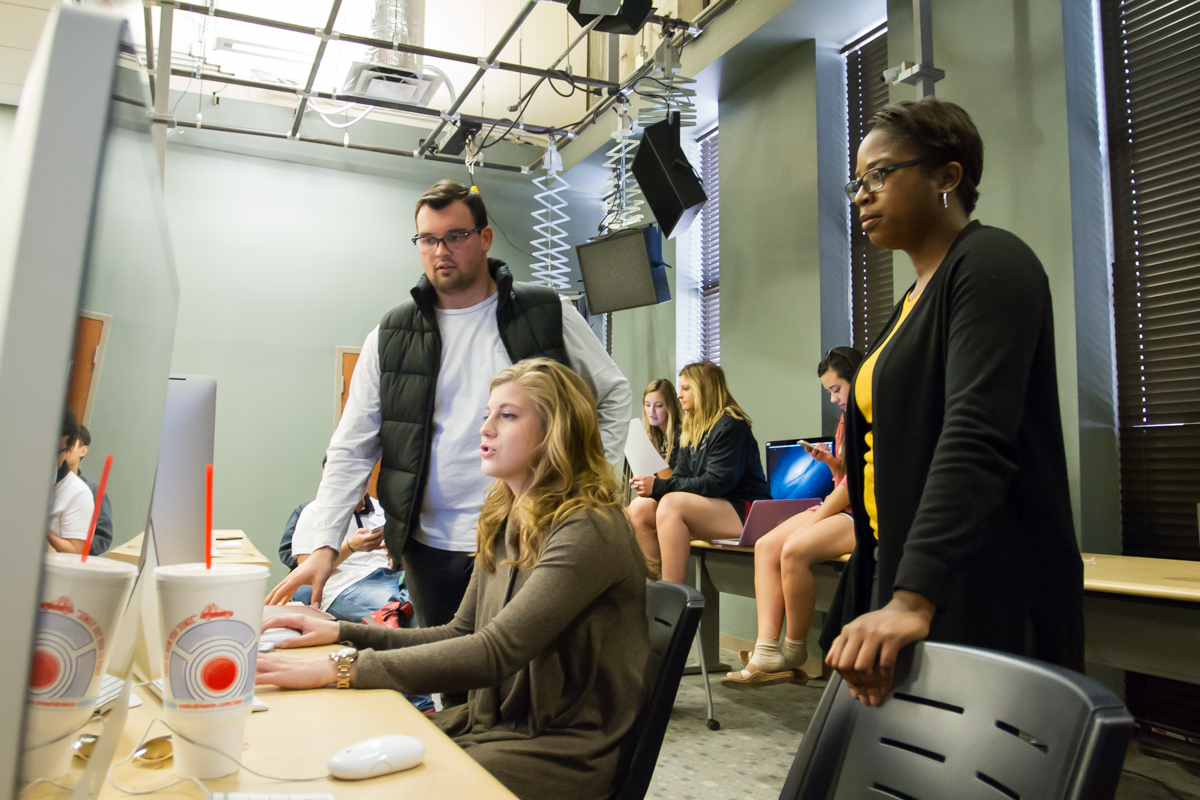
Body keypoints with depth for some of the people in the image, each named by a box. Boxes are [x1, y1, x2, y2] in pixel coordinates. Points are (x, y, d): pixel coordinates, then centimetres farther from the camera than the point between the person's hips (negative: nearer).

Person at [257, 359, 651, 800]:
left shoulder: (588, 530, -20)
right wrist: (343, 632, 1)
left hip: (564, 748, -7)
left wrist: (338, 667, -28)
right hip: (493, 722, 7)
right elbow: (460, 635, 11)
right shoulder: (503, 524, 8)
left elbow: (494, 653, -27)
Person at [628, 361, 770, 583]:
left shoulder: (730, 425, -10)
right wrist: (652, 484, -10)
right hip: (709, 506, 9)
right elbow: (681, 476, 12)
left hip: (743, 510, -8)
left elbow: (717, 483, -20)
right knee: (639, 507, -9)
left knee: (671, 504, -31)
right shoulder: (691, 430, 17)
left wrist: (659, 487, -23)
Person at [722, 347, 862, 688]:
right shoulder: (847, 420, 22)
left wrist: (816, 518, -13)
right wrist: (831, 462, 6)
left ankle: (794, 651, -11)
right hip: (837, 507, 10)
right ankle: (767, 654, -18)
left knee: (795, 549, -31)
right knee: (766, 546, -10)